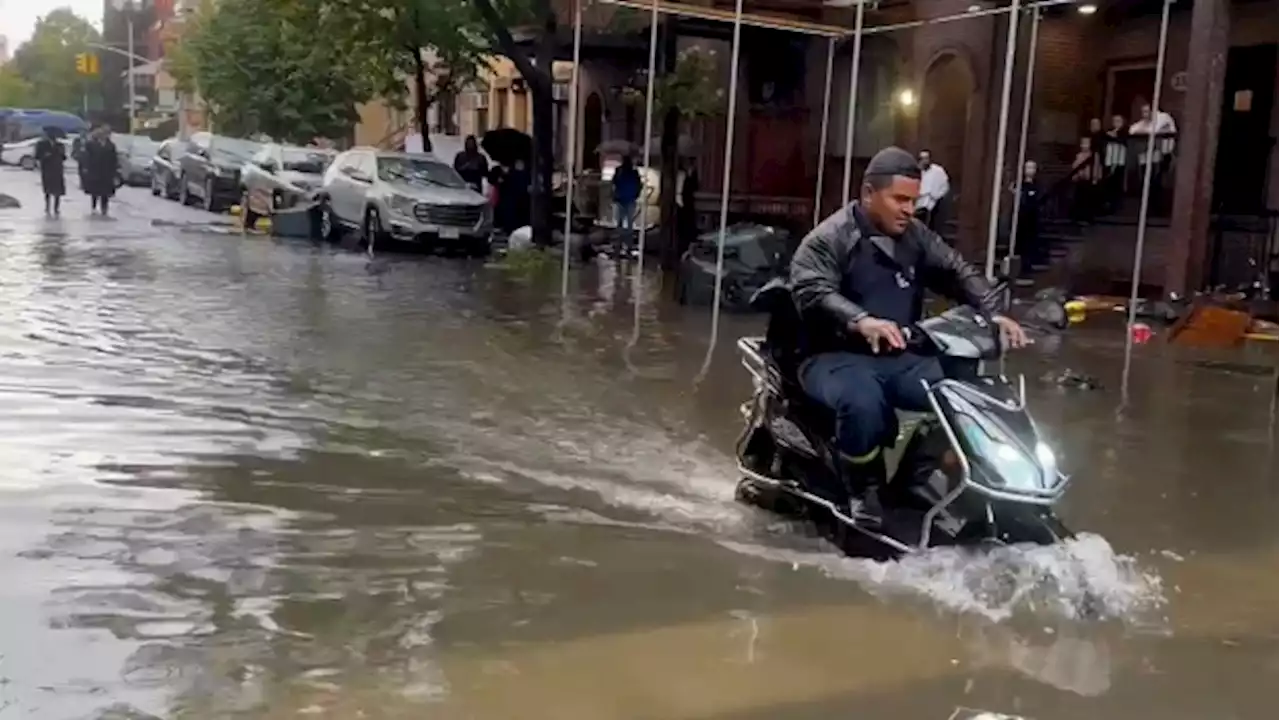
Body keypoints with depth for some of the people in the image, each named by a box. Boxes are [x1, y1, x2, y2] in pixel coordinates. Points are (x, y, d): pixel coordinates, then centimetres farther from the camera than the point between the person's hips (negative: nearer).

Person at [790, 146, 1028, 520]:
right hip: (835, 356, -6)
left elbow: (958, 272, 10)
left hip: (899, 358, 6)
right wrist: (860, 321, -42)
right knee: (864, 402, -38)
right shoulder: (827, 239, -8)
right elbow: (812, 292, -23)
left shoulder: (917, 237, 12)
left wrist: (993, 313, -10)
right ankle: (863, 496, -17)